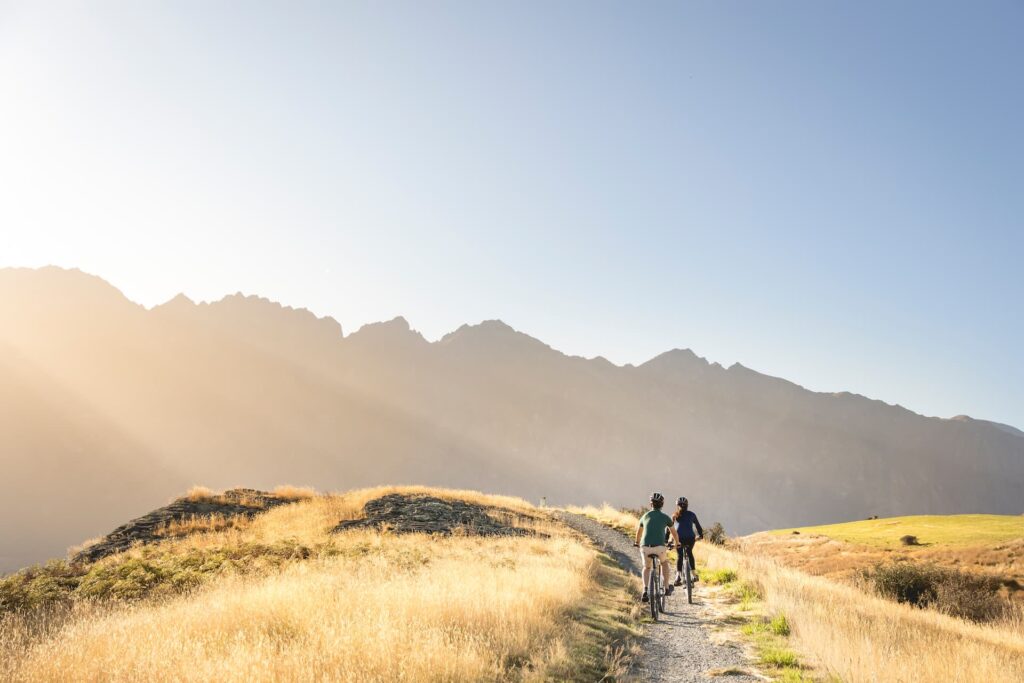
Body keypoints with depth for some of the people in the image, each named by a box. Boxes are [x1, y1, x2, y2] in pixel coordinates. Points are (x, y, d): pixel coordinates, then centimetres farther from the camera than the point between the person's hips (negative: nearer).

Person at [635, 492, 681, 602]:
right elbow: (673, 532, 28)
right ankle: (667, 588, 31)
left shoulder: (645, 516, 17)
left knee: (646, 568, 26)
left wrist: (638, 542, 55)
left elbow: (639, 532, 34)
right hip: (660, 547, -1)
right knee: (664, 563, 32)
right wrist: (677, 543, 48)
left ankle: (645, 591, 6)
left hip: (645, 547, 1)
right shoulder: (665, 517, 11)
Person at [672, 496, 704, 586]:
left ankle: (678, 576, -4)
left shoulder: (674, 516, 17)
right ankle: (693, 574, 21)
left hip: (679, 538, -1)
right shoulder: (691, 514, 18)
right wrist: (700, 535, 42)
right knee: (689, 553, 27)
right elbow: (698, 525, 28)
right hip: (690, 538, 1)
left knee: (679, 556, 14)